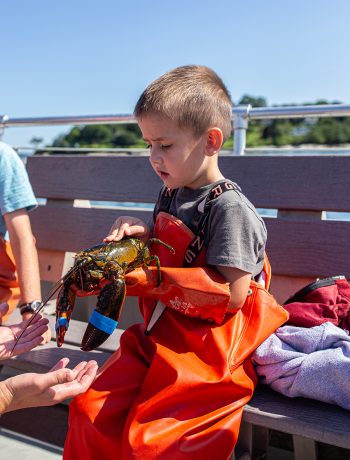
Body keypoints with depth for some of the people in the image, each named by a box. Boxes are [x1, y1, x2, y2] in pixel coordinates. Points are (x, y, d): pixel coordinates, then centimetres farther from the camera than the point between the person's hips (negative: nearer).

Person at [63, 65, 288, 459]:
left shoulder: (229, 207, -17)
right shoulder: (171, 193, 9)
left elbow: (232, 294, -22)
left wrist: (152, 279, -21)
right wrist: (144, 235, -1)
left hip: (207, 350, -7)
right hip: (158, 337, 8)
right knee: (90, 411, -2)